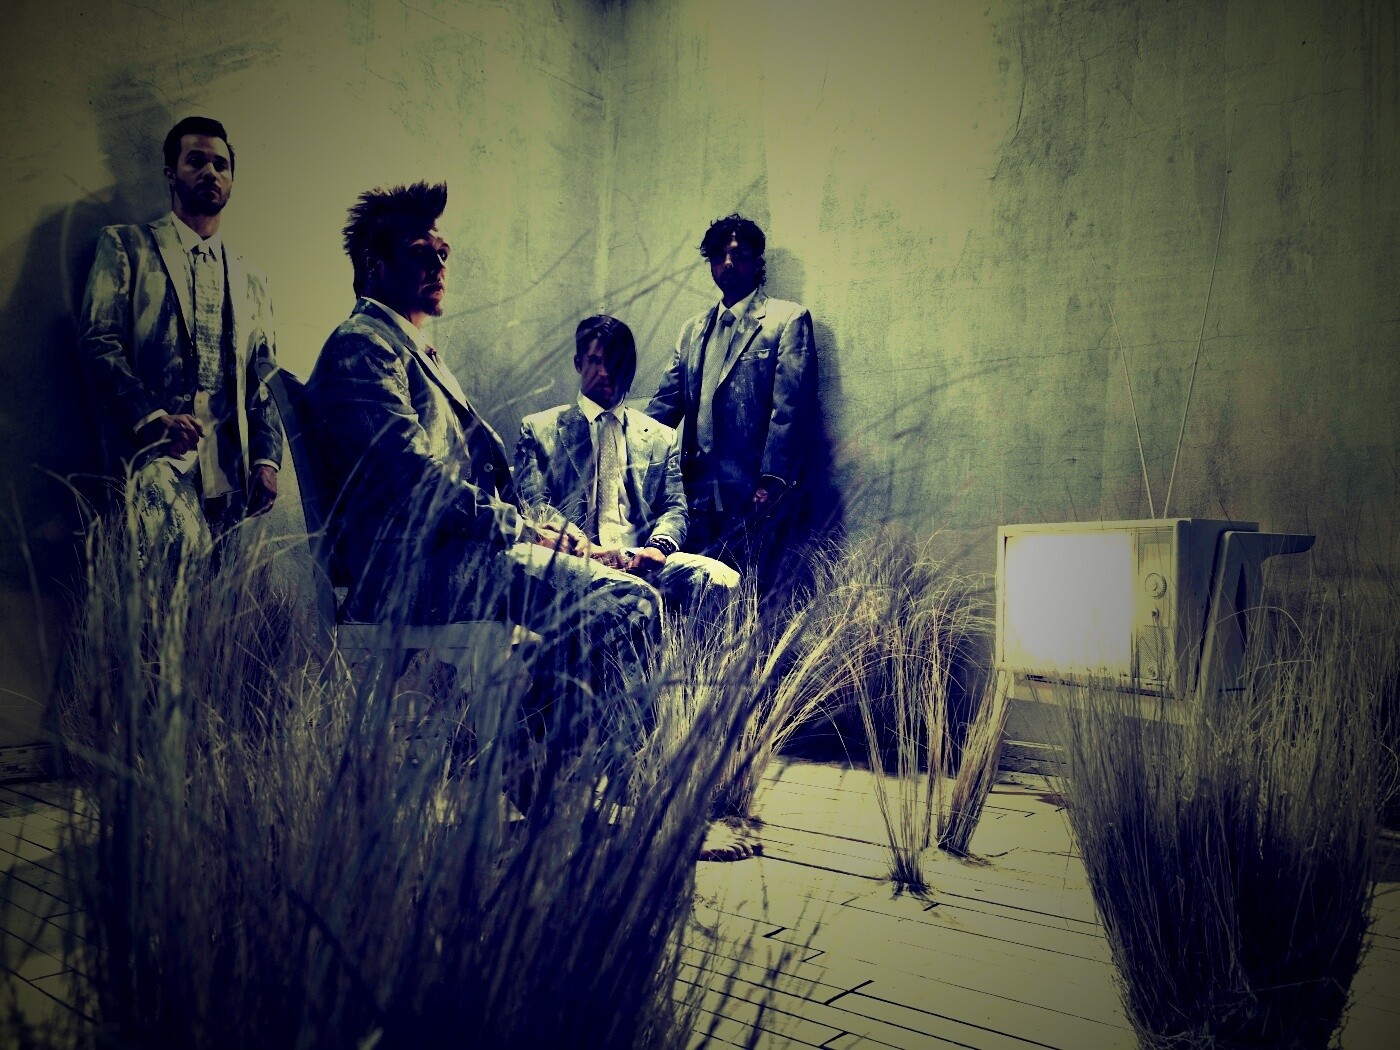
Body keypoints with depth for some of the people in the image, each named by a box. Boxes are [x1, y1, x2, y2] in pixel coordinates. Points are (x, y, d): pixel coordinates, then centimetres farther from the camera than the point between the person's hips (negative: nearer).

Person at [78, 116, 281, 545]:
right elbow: (98, 343, 1)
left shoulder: (251, 280, 24)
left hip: (231, 474, 4)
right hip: (158, 461, -4)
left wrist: (266, 459, 4)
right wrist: (152, 418, -15)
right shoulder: (126, 246, 13)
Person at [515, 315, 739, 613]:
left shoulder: (660, 437, 23)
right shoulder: (539, 429, 15)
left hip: (641, 562, 3)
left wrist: (658, 546, -10)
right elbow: (533, 503, 3)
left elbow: (674, 508, 15)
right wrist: (586, 548, -15)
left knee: (722, 578, -30)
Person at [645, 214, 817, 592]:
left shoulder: (787, 319, 3)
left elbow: (790, 407, -7)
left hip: (754, 493, -5)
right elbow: (666, 402, 16)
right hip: (698, 491, 5)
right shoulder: (693, 328, 21)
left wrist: (773, 480, -16)